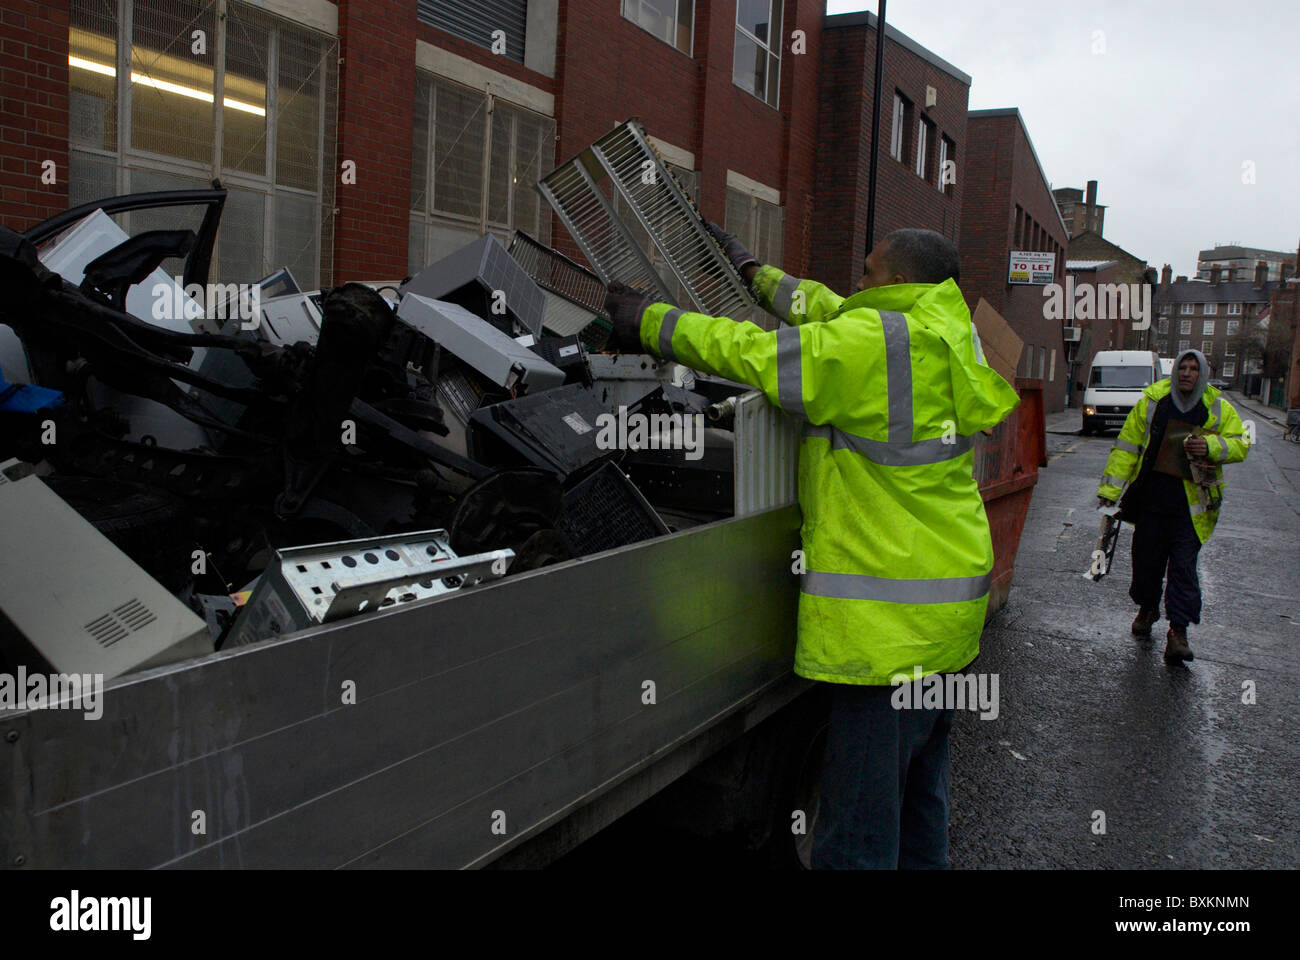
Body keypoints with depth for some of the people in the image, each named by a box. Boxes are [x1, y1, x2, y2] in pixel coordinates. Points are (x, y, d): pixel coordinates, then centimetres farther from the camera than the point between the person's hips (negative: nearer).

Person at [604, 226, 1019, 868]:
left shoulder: (874, 343, -17)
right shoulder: (944, 337, 10)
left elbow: (750, 353, -11)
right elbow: (830, 313, 23)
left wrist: (648, 323, 2)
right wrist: (754, 272, 33)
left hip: (887, 621, -10)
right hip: (945, 613, 10)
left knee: (857, 837, -2)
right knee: (919, 797, 24)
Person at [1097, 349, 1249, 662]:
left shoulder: (1218, 410, 2)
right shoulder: (1151, 402, 1)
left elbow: (1240, 445, 4)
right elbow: (1127, 445, 3)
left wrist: (1212, 446, -18)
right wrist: (1110, 488, -1)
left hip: (1191, 504, -1)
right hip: (1151, 497, 1)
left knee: (1184, 566, -5)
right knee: (1146, 557, 11)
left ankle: (1178, 630, -1)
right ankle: (1147, 608, 36)